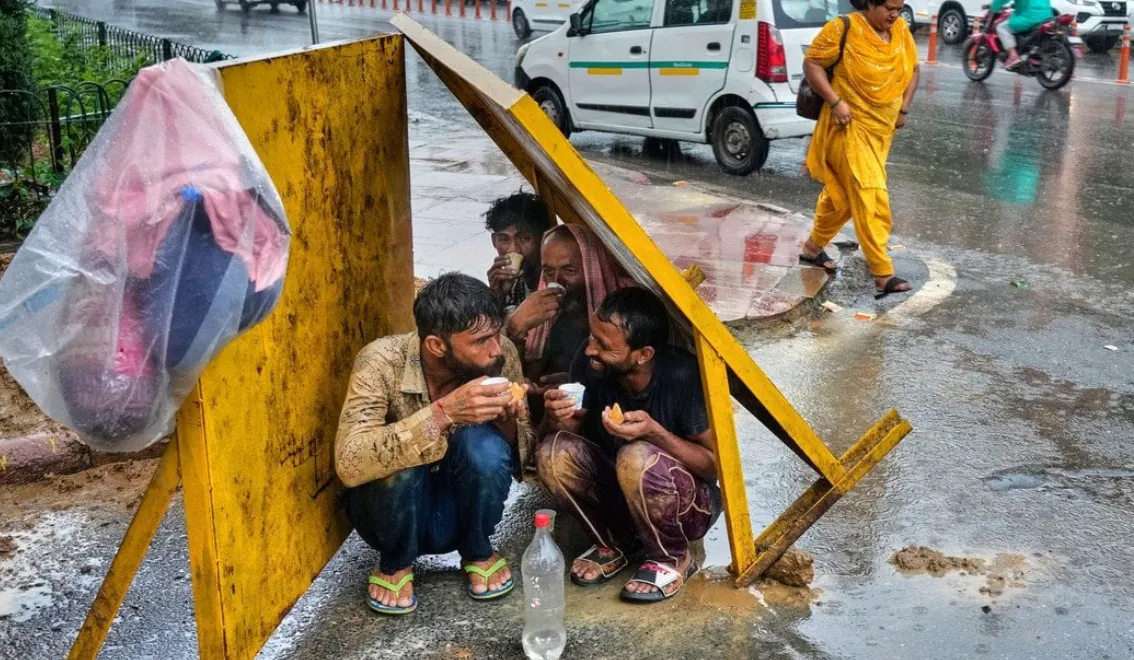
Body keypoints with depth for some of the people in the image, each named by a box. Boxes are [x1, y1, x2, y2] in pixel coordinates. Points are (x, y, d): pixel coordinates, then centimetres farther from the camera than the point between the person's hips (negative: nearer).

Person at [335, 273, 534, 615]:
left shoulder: (503, 355, -17)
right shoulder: (382, 362, -26)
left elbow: (522, 454, -4)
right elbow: (349, 463, -38)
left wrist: (508, 421, -29)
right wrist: (444, 412, -45)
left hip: (460, 509, 2)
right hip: (392, 509, -2)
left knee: (483, 443, -29)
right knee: (399, 457, -34)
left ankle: (478, 552, 0)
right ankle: (396, 562, -3)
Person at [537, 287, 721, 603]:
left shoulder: (683, 376, -28)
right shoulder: (590, 364, -16)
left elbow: (717, 465, -18)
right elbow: (560, 432, -3)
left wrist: (656, 432, -35)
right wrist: (556, 419, -28)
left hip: (688, 503, -4)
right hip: (618, 492, 4)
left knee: (638, 457, -35)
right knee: (553, 453, -22)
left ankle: (673, 559, -7)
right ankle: (614, 542, 3)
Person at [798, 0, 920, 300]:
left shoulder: (901, 31, 5)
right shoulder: (844, 28, -13)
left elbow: (912, 70, 18)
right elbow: (811, 63, -11)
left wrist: (904, 108, 7)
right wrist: (835, 101, -20)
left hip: (881, 129, 7)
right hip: (850, 127, -7)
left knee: (842, 193, 18)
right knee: (870, 199, -12)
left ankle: (814, 246, 38)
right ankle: (883, 274, -12)